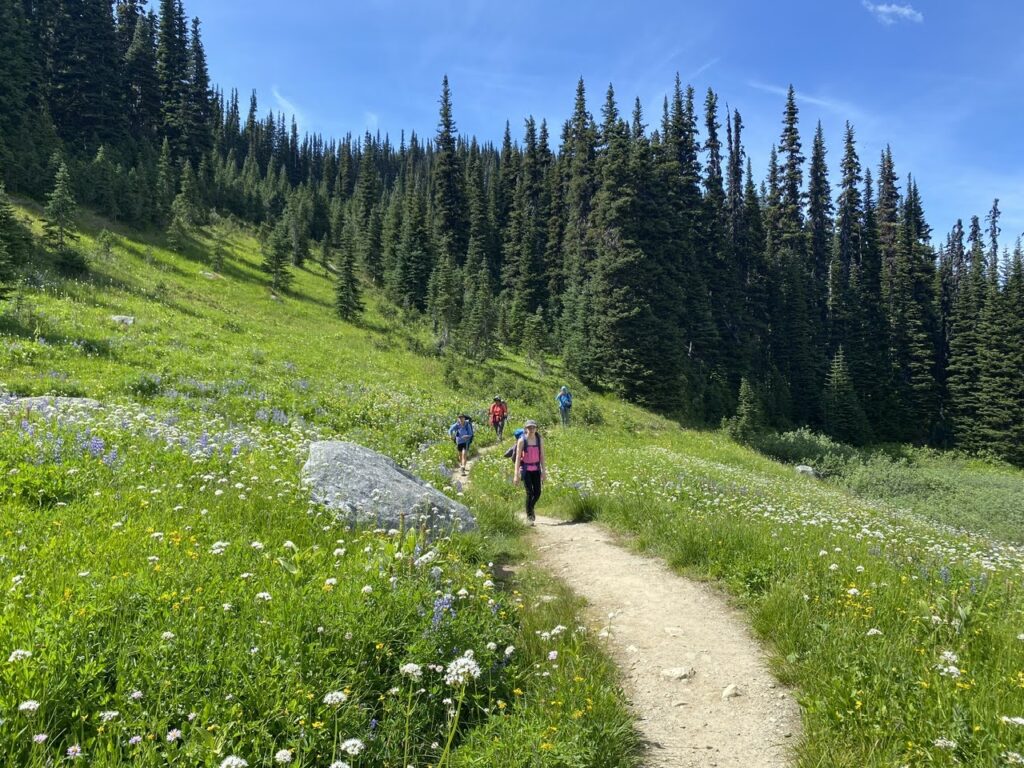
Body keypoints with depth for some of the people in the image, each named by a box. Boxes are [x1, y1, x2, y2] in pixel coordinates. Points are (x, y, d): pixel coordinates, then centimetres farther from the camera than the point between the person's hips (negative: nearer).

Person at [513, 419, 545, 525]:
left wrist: (543, 471, 2)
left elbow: (542, 456, 6)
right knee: (529, 493, -9)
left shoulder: (538, 439, 3)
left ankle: (531, 507, 33)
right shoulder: (522, 440, -7)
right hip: (525, 469, -3)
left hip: (536, 469, 3)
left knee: (537, 493, 3)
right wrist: (516, 474, -11)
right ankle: (529, 516, 5)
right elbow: (518, 457, -7)